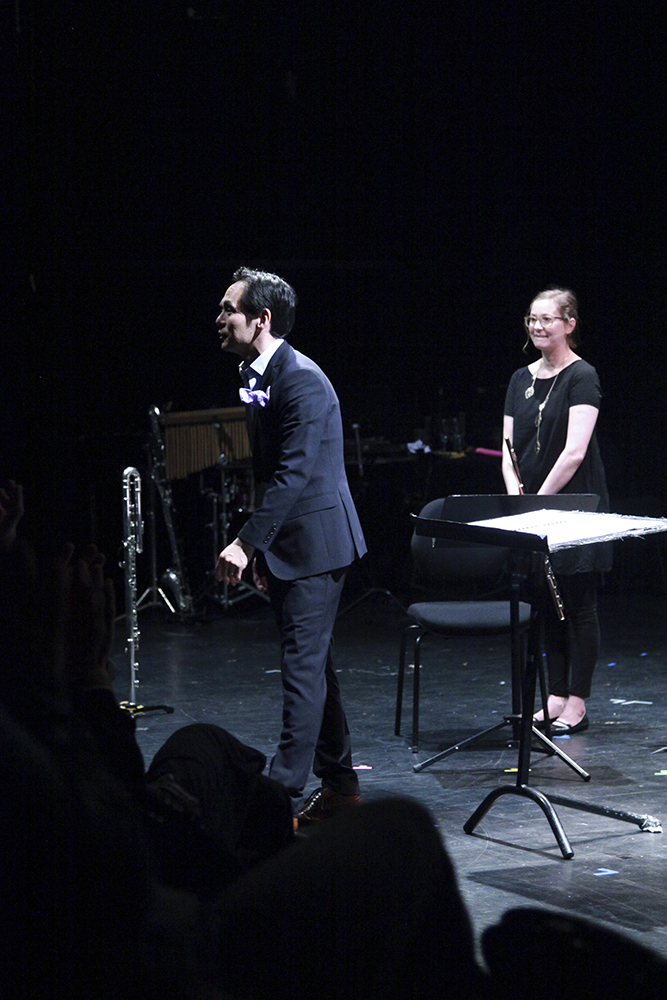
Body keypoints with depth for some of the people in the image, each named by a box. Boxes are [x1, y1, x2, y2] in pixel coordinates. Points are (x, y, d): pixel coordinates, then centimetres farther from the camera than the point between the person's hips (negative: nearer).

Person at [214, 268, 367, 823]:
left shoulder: (301, 380, -19)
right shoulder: (257, 377, 12)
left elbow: (293, 474, -25)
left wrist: (247, 542, -28)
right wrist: (263, 549, 19)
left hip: (315, 543, -10)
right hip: (289, 544, 10)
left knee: (304, 665, -8)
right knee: (313, 663, 14)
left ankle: (286, 794, -6)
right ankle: (339, 786, 24)